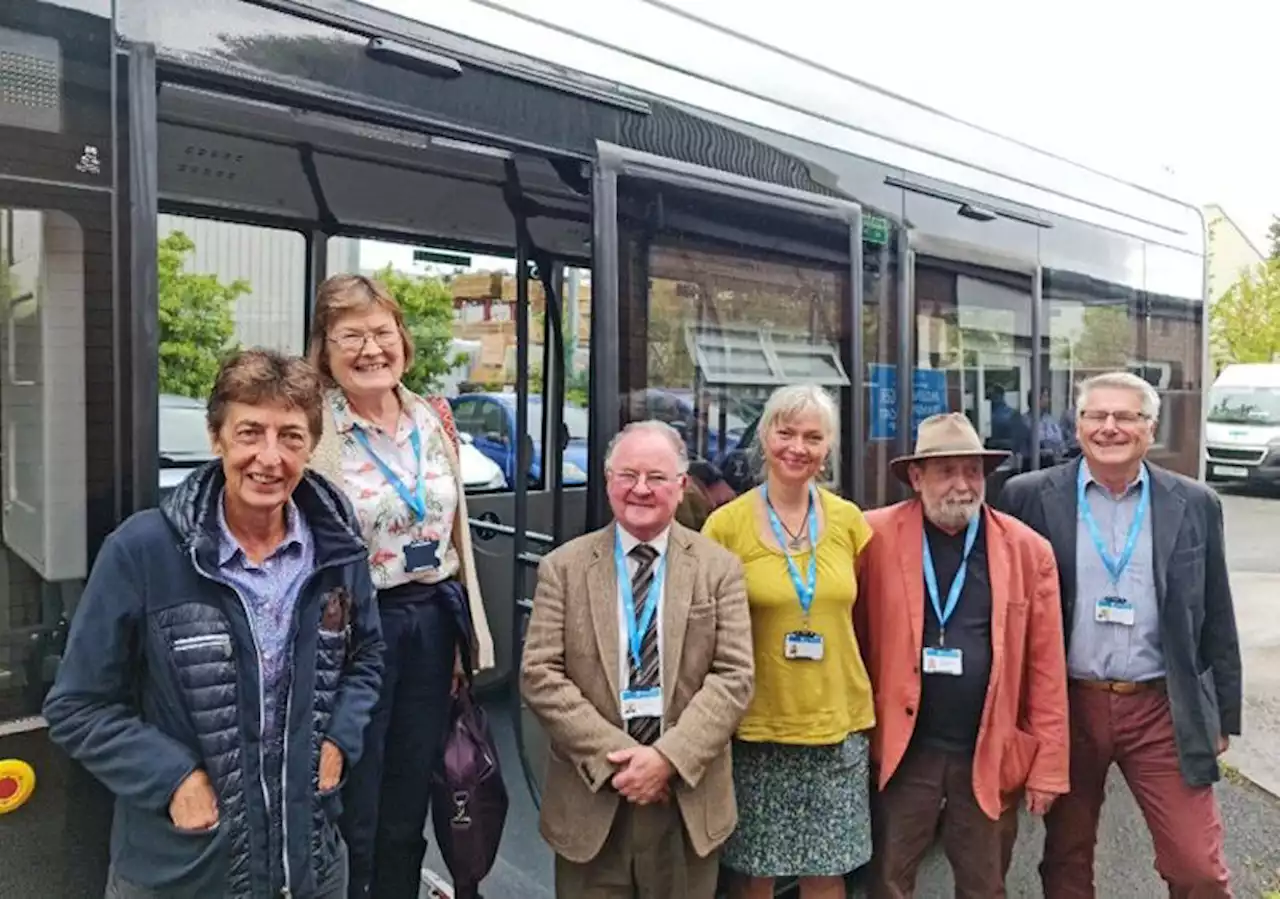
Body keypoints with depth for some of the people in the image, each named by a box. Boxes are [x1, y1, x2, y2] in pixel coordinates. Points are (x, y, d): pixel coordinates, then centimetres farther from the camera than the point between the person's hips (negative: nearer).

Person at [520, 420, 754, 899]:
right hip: (589, 796, 0)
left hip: (688, 798, 1)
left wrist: (670, 757, -15)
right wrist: (613, 754, -14)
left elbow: (734, 676, -5)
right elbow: (539, 675, -6)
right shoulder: (563, 567, 0)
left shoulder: (719, 568, 0)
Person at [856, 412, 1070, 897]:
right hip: (902, 749, -1)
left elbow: (1046, 668, -1)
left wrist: (1048, 765, -1)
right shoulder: (876, 536, -8)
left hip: (992, 755, 2)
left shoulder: (1028, 549, -2)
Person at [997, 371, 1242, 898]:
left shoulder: (1195, 505, 2)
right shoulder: (1030, 497, -4)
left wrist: (1224, 715, 8)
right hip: (1066, 706, 0)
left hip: (1164, 711, 1)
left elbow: (1216, 621, 7)